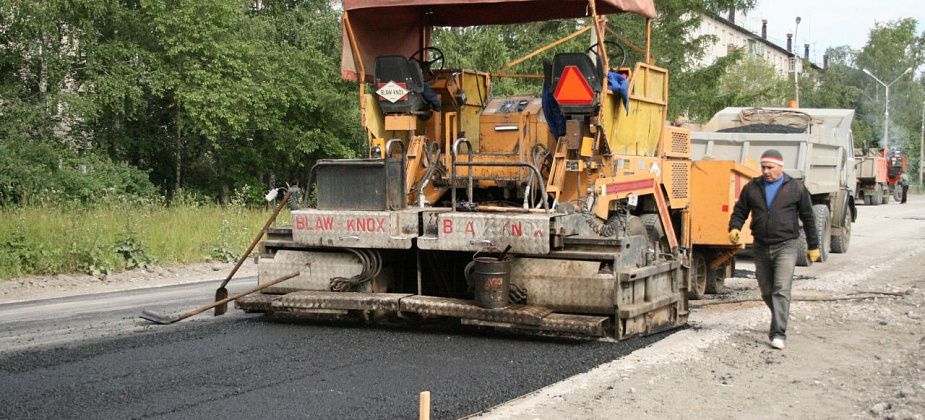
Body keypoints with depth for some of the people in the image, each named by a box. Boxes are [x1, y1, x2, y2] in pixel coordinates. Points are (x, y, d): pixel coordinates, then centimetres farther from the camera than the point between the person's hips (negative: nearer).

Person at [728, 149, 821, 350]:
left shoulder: (796, 188, 2)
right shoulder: (752, 188, 8)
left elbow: (807, 218, 8)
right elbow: (740, 211, 11)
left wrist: (813, 246, 9)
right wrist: (734, 227, -10)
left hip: (786, 246, -4)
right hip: (761, 247, 4)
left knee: (781, 290, -14)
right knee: (766, 292, 12)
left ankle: (778, 334, -16)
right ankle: (780, 320, 35)